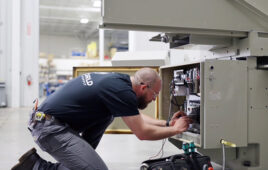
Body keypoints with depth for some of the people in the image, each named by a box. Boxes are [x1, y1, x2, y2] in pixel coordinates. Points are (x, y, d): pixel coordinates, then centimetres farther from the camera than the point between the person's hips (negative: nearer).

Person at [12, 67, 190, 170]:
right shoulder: (122, 90, -18)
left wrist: (167, 123, 20)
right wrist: (175, 129, 2)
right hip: (50, 128, -10)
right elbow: (142, 132, -12)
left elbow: (137, 117, 22)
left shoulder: (118, 79, 10)